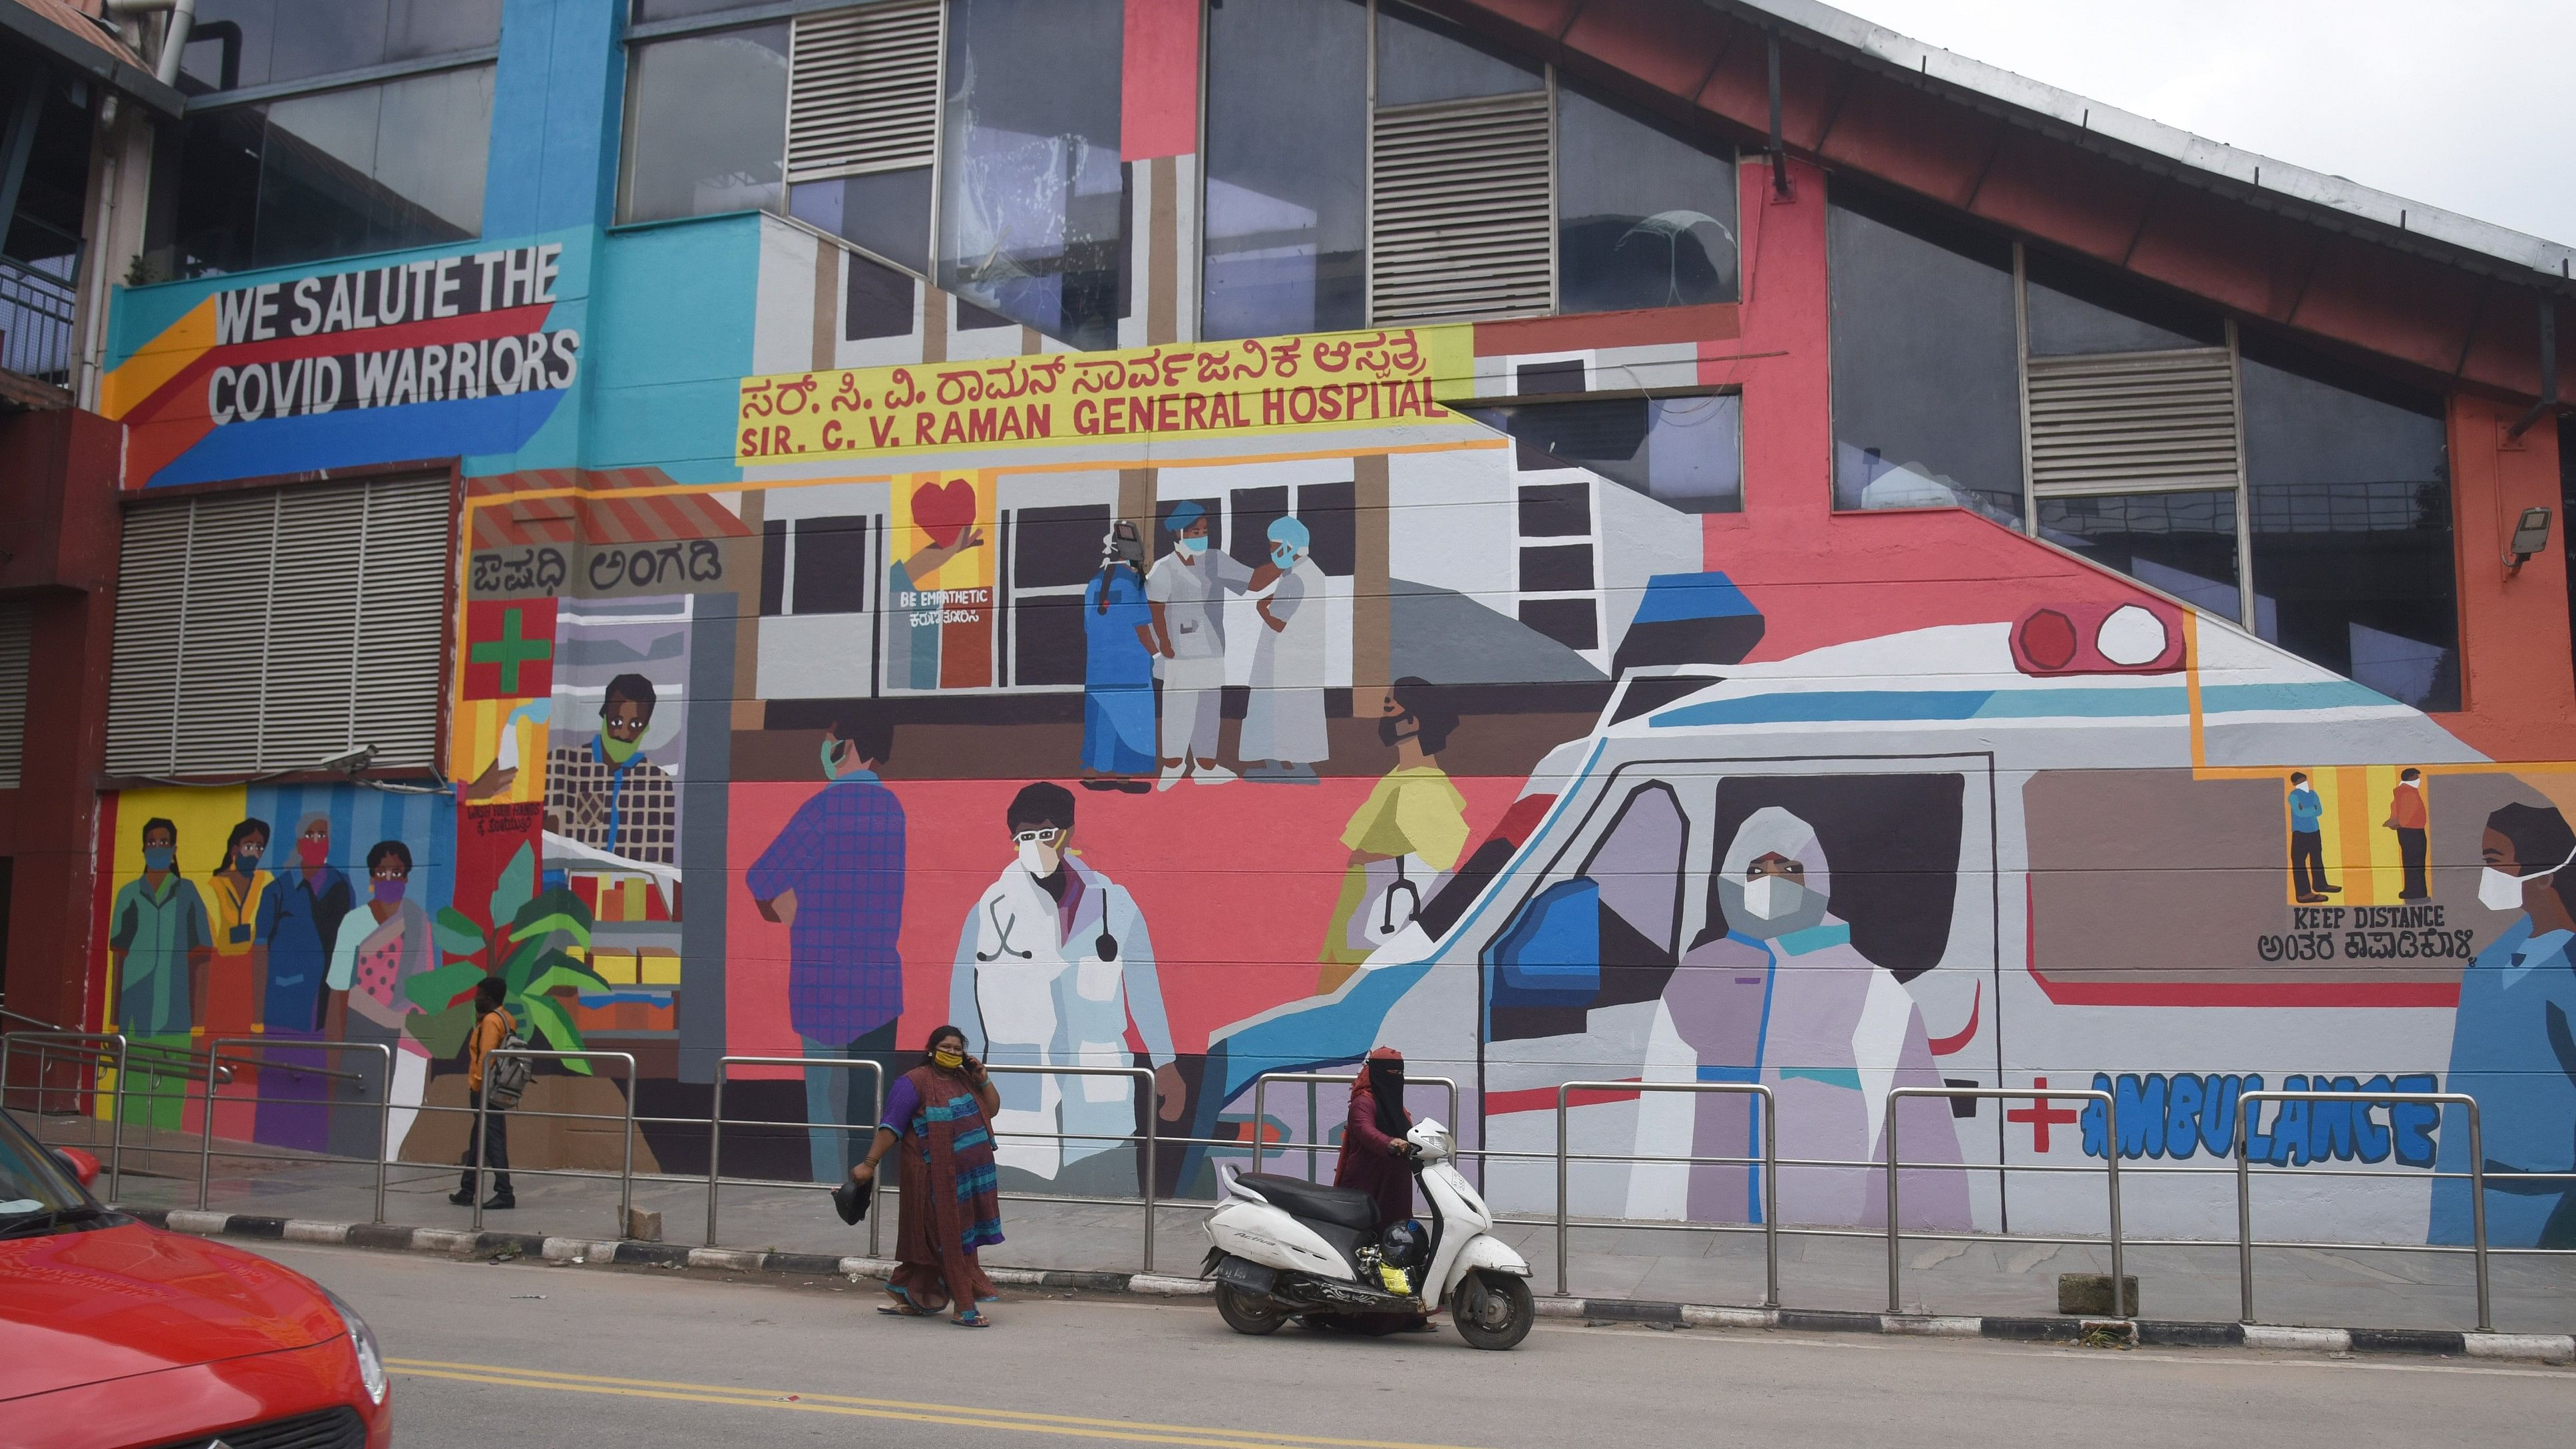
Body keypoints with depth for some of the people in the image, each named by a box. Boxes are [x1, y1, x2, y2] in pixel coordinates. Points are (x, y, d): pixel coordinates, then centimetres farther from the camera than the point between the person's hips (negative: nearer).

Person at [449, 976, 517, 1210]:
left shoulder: (491, 1020, -14)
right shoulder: (506, 1019, 15)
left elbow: (486, 1056, -20)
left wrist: (477, 1086, -15)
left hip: (486, 1091, -10)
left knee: (493, 1142, -9)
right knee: (478, 1141, 16)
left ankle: (504, 1194, -10)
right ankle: (467, 1192, 23)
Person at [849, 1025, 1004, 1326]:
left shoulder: (965, 1079, 12)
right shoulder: (915, 1082, -9)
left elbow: (992, 1110, 12)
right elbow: (891, 1126, -14)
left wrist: (983, 1079, 0)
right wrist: (870, 1163, -19)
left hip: (968, 1176, 7)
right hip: (933, 1177, -7)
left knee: (929, 1240, 13)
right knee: (949, 1237, -2)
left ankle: (909, 1299, 24)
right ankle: (964, 1307, 3)